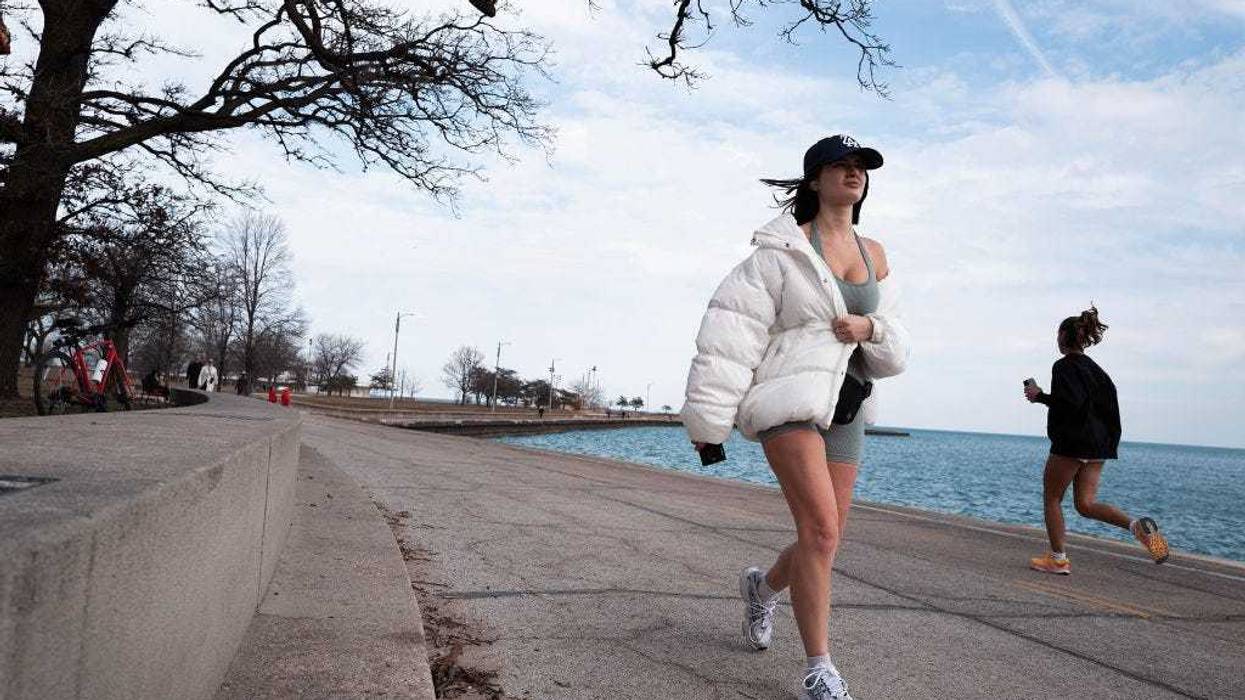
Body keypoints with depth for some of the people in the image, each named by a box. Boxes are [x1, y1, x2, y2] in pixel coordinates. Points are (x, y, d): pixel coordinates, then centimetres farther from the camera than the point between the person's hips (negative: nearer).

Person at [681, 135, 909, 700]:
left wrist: (869, 327, -7)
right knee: (821, 531, -17)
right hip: (788, 396, -6)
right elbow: (733, 329, -9)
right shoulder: (785, 248, -3)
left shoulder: (874, 255, 14)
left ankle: (762, 586, 40)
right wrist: (708, 417, -14)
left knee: (824, 542, 8)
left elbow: (894, 350, 18)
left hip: (843, 406, 6)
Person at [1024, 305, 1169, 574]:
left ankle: (1057, 559, 9)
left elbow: (1072, 402, -23)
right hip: (1099, 445, 8)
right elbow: (1107, 402, 13)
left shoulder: (1063, 366, -10)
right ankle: (1138, 526, -14)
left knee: (1051, 499, 6)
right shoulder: (1093, 367, 15)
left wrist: (1040, 396, -12)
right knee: (1086, 504, 7)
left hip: (1071, 443, -8)